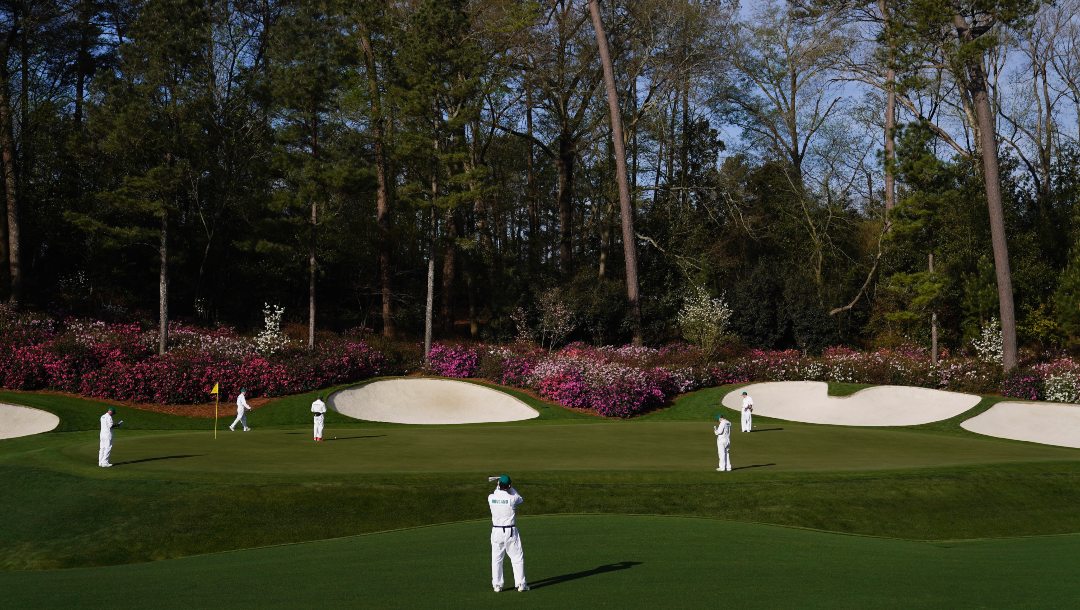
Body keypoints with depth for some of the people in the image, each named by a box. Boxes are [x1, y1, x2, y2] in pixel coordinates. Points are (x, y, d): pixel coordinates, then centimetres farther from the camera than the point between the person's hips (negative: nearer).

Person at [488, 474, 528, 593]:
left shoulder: (491, 497, -5)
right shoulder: (512, 498, -12)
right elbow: (520, 499, 12)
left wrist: (499, 485, 30)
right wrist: (509, 487, 17)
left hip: (496, 531, 2)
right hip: (510, 531, -2)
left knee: (496, 558, 11)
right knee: (517, 557, 8)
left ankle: (497, 585, 11)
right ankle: (520, 584, 9)